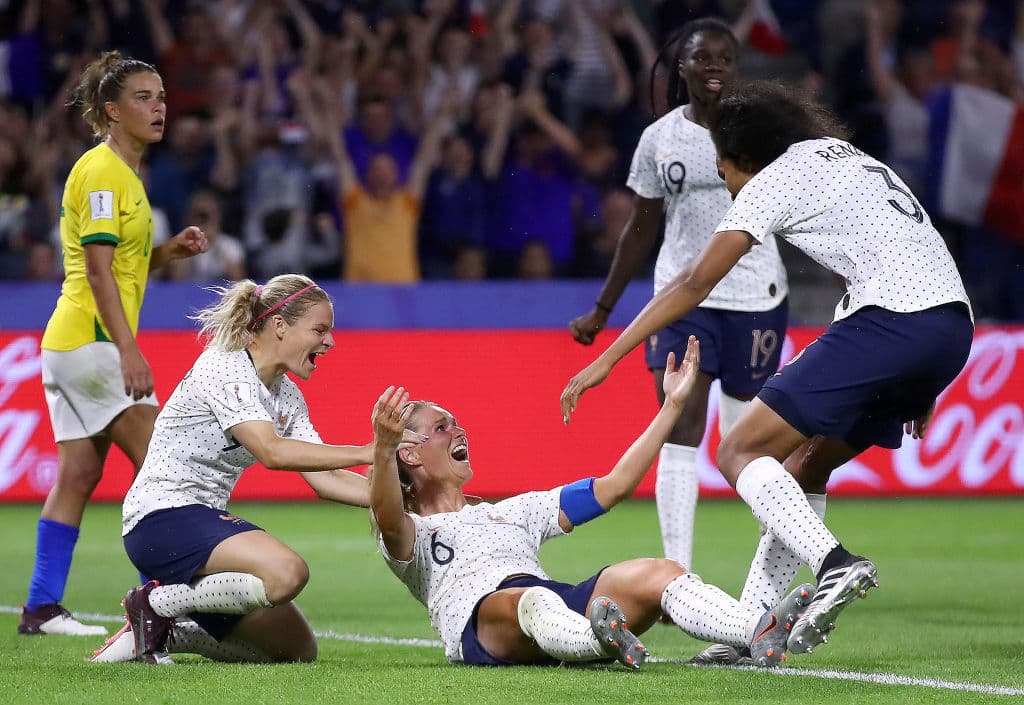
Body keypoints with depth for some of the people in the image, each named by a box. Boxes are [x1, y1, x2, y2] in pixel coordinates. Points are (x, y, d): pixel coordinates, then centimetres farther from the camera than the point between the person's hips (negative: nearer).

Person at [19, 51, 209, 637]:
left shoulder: (125, 172, 18)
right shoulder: (101, 171, -12)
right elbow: (98, 270, -19)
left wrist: (172, 250, 7)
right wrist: (128, 349, -25)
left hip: (69, 343, 10)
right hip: (94, 341, -10)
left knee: (79, 473, 7)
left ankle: (42, 607, 7)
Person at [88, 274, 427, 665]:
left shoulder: (287, 397, 13)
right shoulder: (223, 368, -15)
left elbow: (325, 480, 8)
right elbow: (271, 451, -28)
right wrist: (364, 453, -30)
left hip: (205, 522, 10)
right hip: (161, 516, -10)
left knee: (298, 649, 6)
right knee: (288, 571, -33)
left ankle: (164, 632, 13)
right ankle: (155, 604, -15)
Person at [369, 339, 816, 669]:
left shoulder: (510, 511, 36)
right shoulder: (409, 535, 17)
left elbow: (613, 487, 33)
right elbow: (389, 520, -10)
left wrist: (672, 406, 29)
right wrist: (383, 446, -31)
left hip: (566, 606, 5)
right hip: (478, 621, -5)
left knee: (660, 573, -21)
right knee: (535, 602, -41)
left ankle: (759, 633, -49)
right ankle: (603, 641, -75)